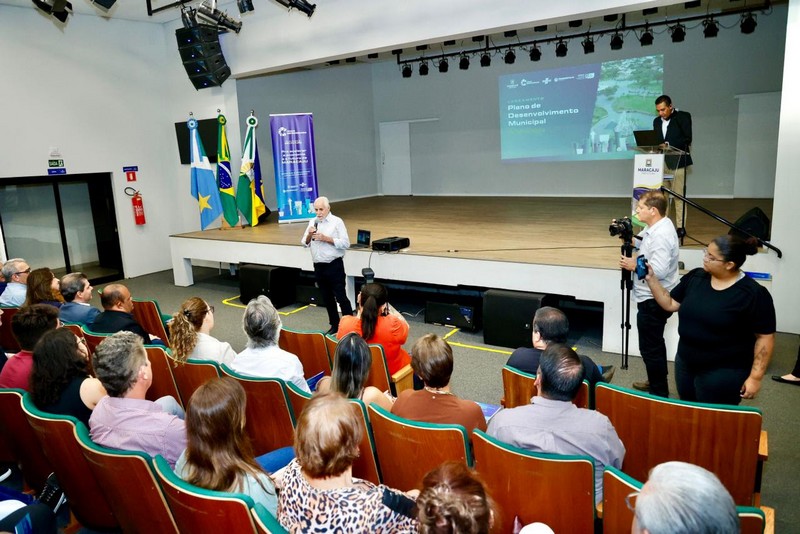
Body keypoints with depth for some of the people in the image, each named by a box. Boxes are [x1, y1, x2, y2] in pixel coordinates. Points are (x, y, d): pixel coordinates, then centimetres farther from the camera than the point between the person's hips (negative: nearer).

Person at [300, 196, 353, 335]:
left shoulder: (337, 222, -6)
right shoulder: (312, 222, 10)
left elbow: (345, 243, -13)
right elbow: (305, 243, 13)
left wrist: (326, 238, -18)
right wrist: (309, 235, -8)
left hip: (334, 265, -6)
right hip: (318, 266, 6)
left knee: (341, 297, -4)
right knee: (327, 298, 13)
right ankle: (334, 325, 25)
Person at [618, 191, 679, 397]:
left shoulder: (661, 236, -26)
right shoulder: (656, 227, 6)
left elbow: (659, 271, -32)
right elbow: (640, 242, 21)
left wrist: (633, 265, -18)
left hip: (654, 300, -11)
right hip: (653, 297, 11)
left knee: (650, 348, 0)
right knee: (655, 344, 23)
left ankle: (659, 393, 12)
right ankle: (656, 383, 38)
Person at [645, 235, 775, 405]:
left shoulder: (753, 294, -16)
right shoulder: (695, 277, -2)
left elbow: (765, 337, -12)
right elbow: (670, 304, 6)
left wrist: (755, 377, -14)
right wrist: (651, 278, -5)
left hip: (724, 373, -5)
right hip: (685, 364, 6)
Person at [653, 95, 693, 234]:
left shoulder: (683, 117, 0)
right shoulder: (657, 121, 16)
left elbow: (687, 138, -8)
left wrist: (669, 145, -19)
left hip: (677, 161, -5)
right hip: (661, 162, 5)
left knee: (678, 195, -4)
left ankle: (681, 227, 1)